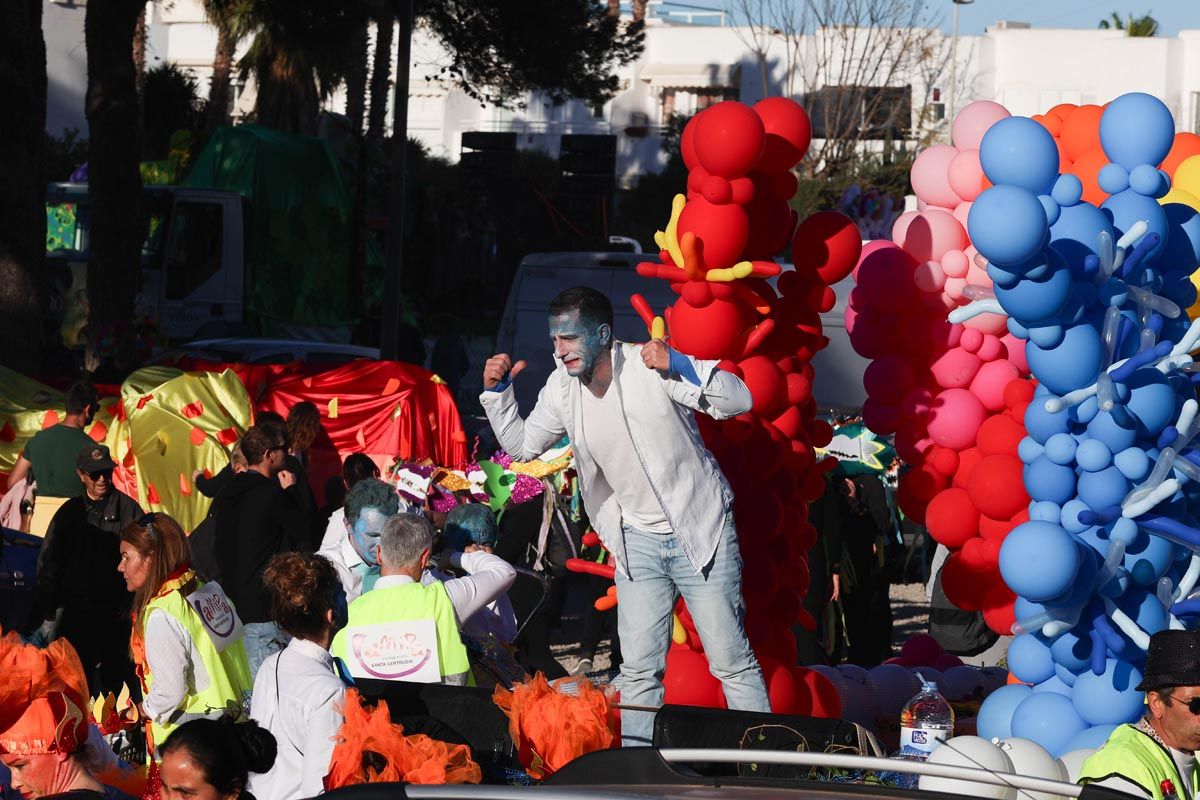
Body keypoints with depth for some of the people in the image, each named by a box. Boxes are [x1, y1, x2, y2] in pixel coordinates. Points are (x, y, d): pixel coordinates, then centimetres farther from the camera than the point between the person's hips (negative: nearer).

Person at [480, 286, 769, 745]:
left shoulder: (649, 367, -19)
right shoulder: (563, 387, -2)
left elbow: (739, 400, -25)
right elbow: (521, 446, 11)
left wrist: (679, 366, -38)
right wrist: (498, 392, -3)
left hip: (700, 533, -5)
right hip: (638, 541, 5)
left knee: (732, 662, -1)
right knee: (638, 671, 5)